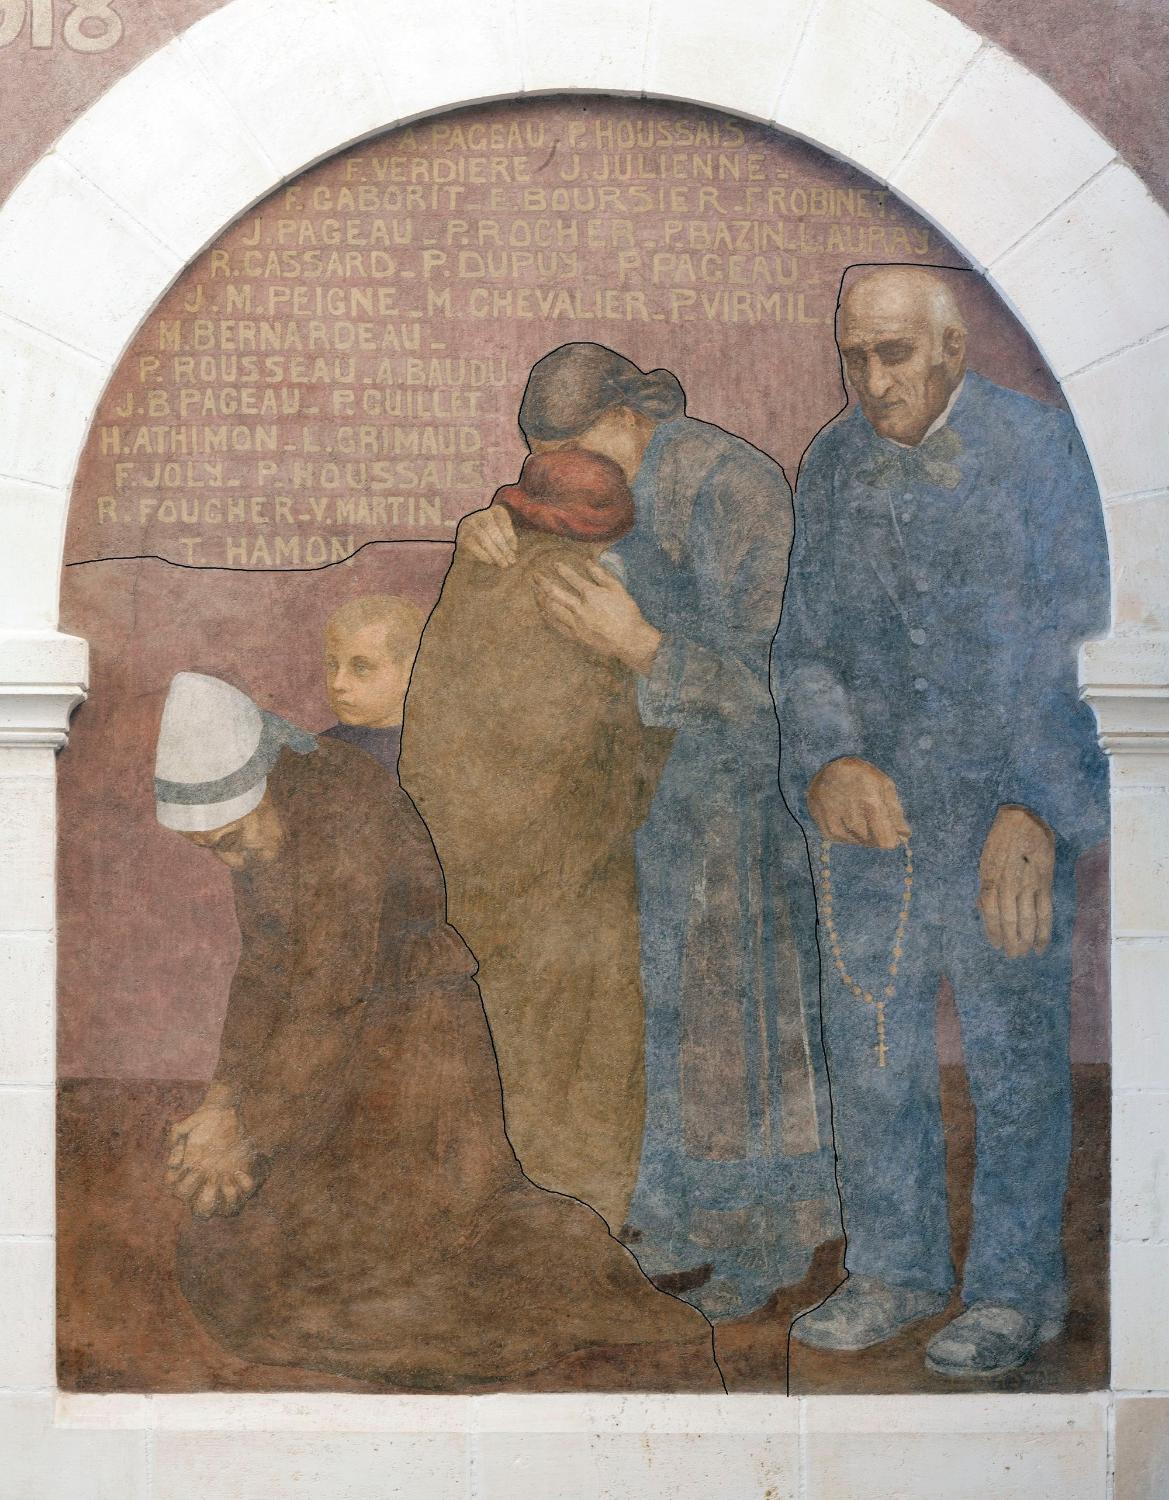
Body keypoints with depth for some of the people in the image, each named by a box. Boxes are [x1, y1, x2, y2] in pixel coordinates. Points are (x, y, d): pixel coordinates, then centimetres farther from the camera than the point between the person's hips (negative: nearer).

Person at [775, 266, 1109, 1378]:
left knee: (1013, 1054, 4)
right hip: (865, 811, 4)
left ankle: (1015, 1287, 23)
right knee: (870, 1048, 11)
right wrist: (830, 760, -9)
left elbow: (1072, 644, -8)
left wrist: (1032, 809, -17)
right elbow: (802, 643, 10)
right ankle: (894, 1271, 29)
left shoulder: (1038, 446, -4)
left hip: (1006, 813, -4)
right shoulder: (830, 467, 9)